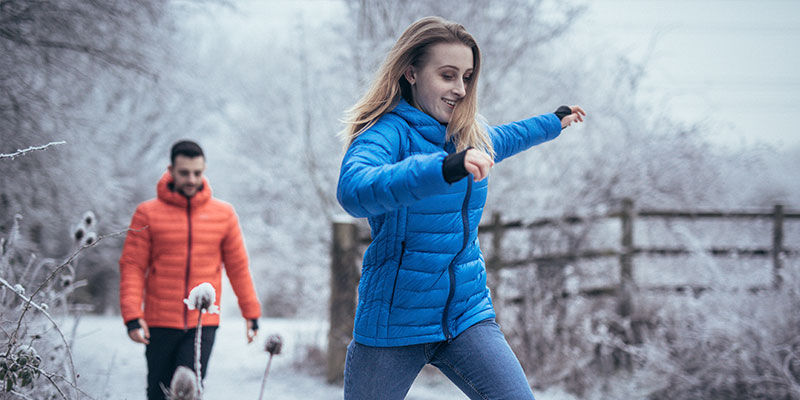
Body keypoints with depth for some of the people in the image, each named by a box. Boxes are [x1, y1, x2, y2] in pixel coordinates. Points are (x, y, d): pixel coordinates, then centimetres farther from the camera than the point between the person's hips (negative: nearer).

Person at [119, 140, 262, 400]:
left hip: (204, 324, 0)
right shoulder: (148, 214, 0)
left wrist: (251, 312, 12)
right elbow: (132, 266, -2)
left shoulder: (223, 215, 6)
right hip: (160, 324, 0)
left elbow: (238, 266, 12)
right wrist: (132, 316, -12)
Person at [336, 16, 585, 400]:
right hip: (394, 321, -5)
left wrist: (555, 121, 49)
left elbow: (505, 138, 34)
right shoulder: (388, 131, -13)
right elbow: (353, 190, -35)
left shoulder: (470, 135, 9)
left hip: (466, 313, 5)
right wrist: (445, 168, -46)